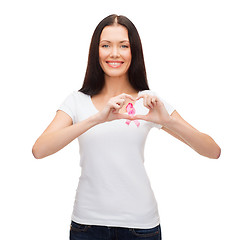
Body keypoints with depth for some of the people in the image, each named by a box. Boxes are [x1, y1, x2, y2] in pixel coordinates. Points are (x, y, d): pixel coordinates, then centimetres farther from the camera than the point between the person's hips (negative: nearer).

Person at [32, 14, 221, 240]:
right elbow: (39, 150, -17)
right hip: (88, 220, 0)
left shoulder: (149, 100, -2)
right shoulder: (78, 101, -1)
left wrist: (168, 121, -23)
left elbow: (214, 151, -6)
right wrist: (96, 119, -28)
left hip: (140, 221, 0)